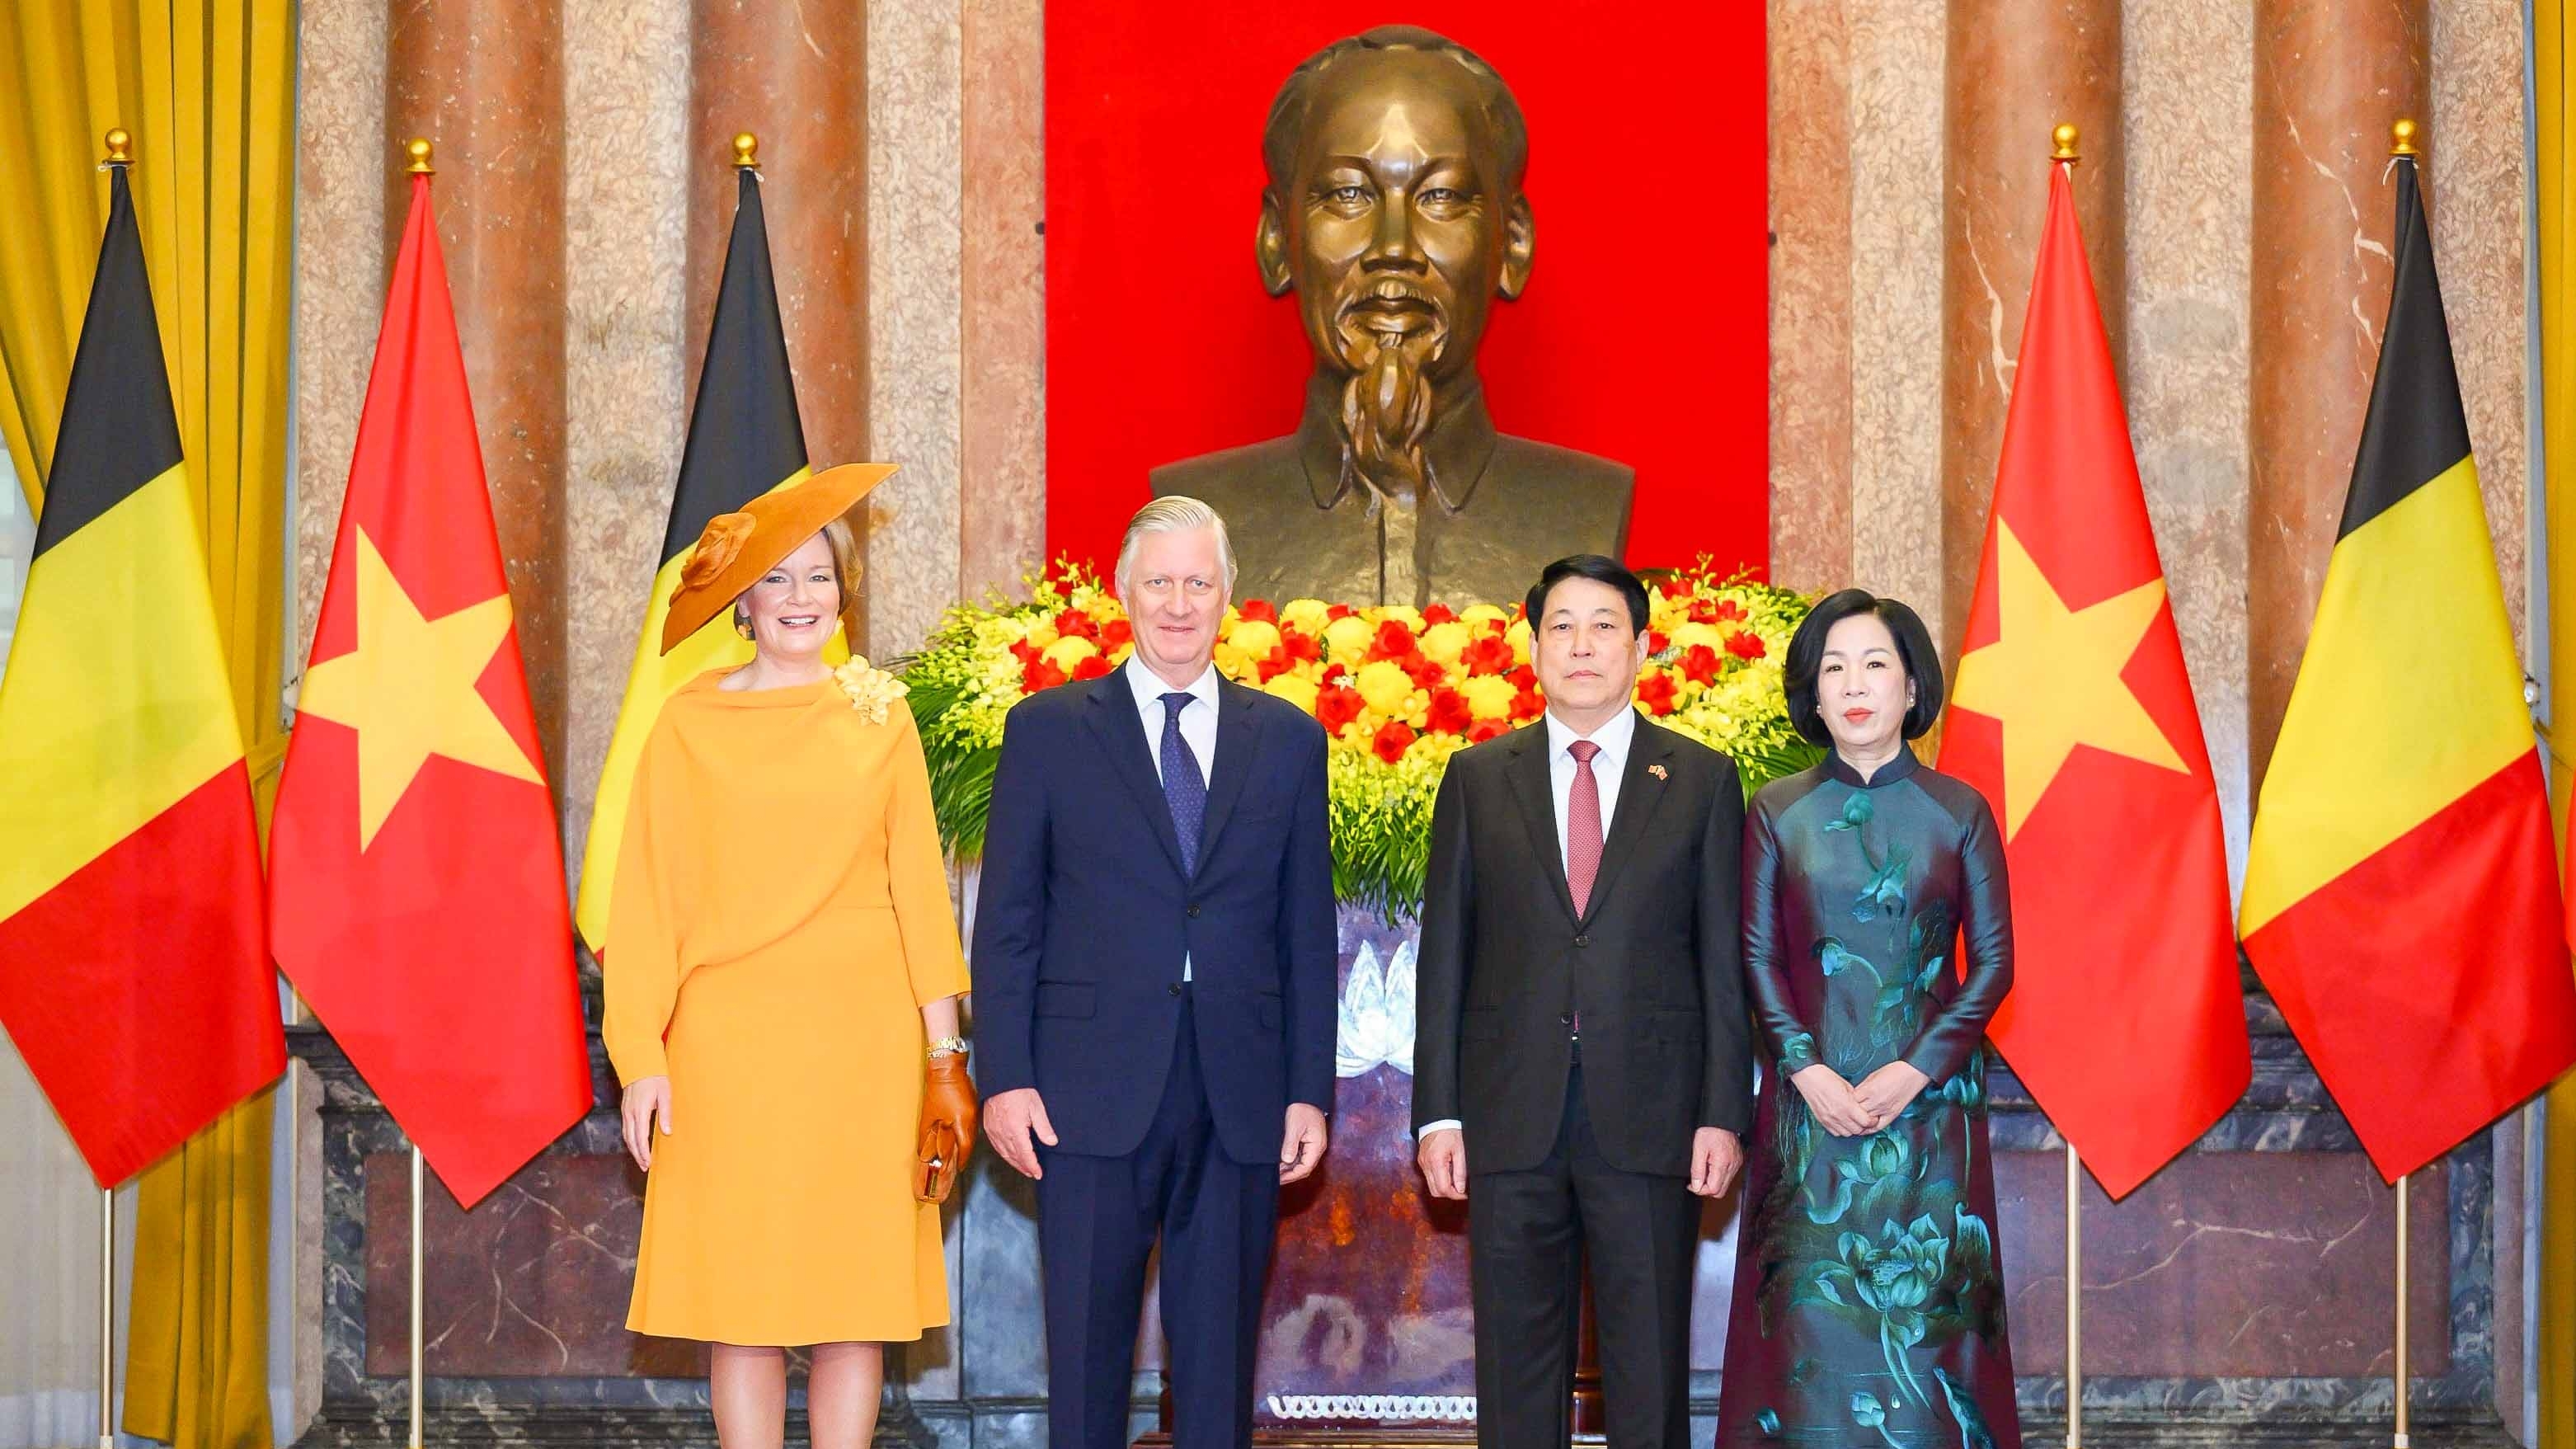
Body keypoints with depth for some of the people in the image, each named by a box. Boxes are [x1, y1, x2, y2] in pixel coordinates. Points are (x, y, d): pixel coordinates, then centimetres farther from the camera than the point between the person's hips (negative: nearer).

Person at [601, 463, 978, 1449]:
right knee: (741, 1296, -1)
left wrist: (942, 1051, 2)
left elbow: (917, 888, 8)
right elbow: (649, 897, 2)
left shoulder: (879, 718, 8)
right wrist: (643, 1058, -5)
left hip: (862, 1036, 1)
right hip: (728, 1037, -1)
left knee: (857, 1290, 1)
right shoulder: (691, 722, 3)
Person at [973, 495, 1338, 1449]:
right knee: (1086, 1359, 3)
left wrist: (1311, 1090, 4)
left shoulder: (1288, 740, 10)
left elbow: (1308, 931, 10)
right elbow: (1006, 921, 3)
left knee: (1220, 1365, 7)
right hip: (1094, 1092, -2)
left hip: (1239, 1103, 2)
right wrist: (1005, 1079, -5)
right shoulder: (1048, 729, 5)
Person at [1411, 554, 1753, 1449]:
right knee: (1517, 1373, 5)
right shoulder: (1478, 779, 9)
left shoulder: (1702, 781, 7)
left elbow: (1725, 961, 4)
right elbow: (1443, 953, 7)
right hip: (1511, 1121, 1)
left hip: (1650, 1123, -1)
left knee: (1650, 1375, 3)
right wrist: (1437, 1113, 0)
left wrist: (1723, 1114, -3)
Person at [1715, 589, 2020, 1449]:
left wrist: (1914, 1072, -10)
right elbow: (1758, 958, 3)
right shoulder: (1777, 813, 5)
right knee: (1809, 1312, -1)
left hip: (1928, 1097, 0)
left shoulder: (1958, 812, 3)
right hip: (1810, 1097, 1)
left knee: (1926, 1311, 0)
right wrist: (1807, 1069, -10)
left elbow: (1993, 962, 1)